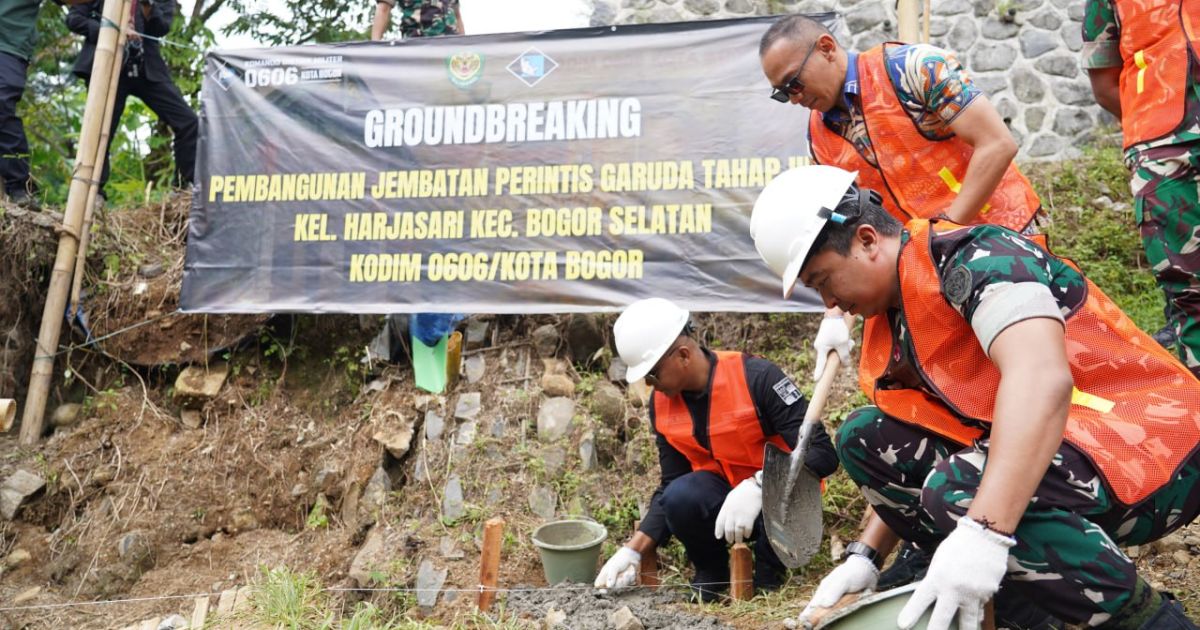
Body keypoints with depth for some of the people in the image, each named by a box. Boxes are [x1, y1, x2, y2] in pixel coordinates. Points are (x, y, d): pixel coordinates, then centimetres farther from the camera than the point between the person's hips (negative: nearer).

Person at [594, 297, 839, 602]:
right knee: (680, 496, -29)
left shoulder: (756, 377, -22)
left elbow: (823, 453, -23)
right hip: (720, 496, 3)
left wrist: (758, 486, -36)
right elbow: (670, 487, 2)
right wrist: (634, 550, -9)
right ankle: (712, 576, 3)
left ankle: (769, 574, -2)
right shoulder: (661, 404, -4)